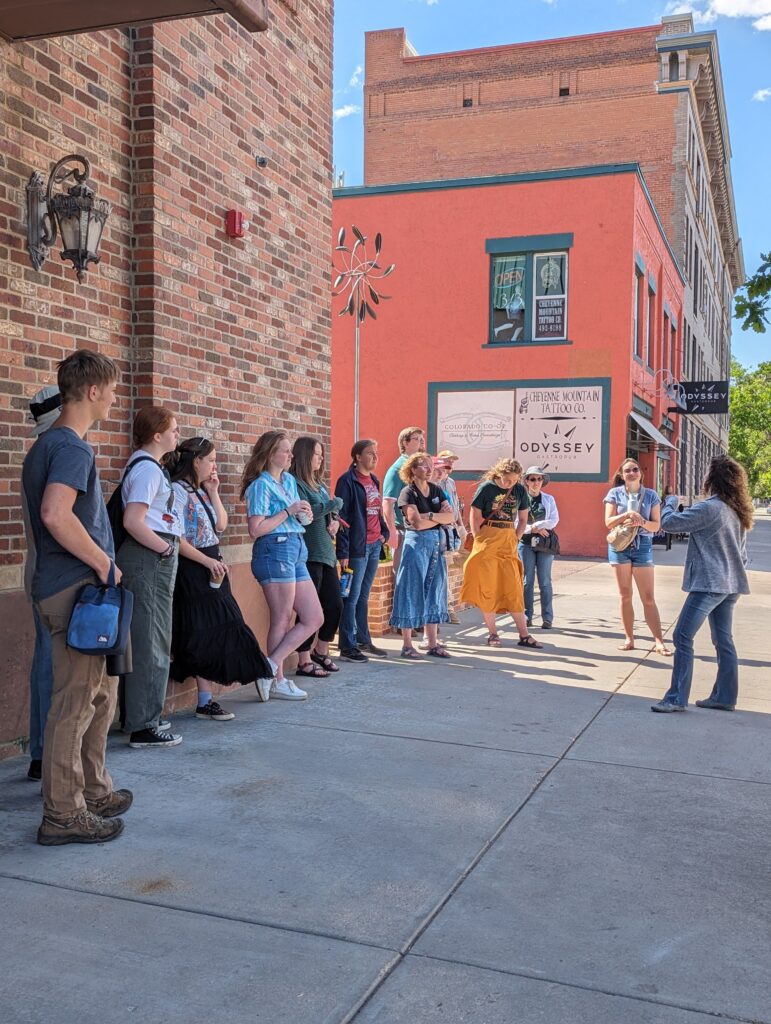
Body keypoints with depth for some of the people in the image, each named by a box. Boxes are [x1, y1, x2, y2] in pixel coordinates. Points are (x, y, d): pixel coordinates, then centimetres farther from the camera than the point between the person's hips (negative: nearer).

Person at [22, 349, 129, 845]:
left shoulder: (46, 444, 16)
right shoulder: (73, 447, -16)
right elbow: (56, 514, -30)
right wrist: (103, 563, -18)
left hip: (65, 586, 10)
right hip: (77, 588, -10)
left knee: (100, 694, 19)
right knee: (75, 703, -2)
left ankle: (94, 791, 31)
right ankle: (65, 815, 7)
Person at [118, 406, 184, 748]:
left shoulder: (145, 465, 16)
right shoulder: (147, 468, -14)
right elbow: (132, 521, -22)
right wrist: (166, 548, -14)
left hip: (152, 558, 11)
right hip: (149, 559, -11)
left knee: (144, 639, 16)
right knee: (151, 642, -6)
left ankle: (139, 717, 27)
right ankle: (144, 728, 0)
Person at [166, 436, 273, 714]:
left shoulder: (201, 491, 15)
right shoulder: (178, 490, -12)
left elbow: (221, 526, 17)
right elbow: (175, 538, -19)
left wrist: (213, 493, 9)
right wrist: (208, 561, -18)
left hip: (212, 566, 9)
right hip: (192, 569, -9)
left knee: (216, 634, 9)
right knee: (205, 636, -4)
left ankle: (206, 701, 17)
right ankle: (205, 702, 4)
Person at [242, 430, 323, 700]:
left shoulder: (289, 480, 17)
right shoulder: (261, 485, -7)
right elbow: (256, 529, -15)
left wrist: (304, 514, 4)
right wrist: (288, 511, -12)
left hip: (296, 550, 9)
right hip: (274, 550, -9)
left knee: (315, 618, 6)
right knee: (282, 620, -2)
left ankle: (271, 666, 8)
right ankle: (277, 681, 9)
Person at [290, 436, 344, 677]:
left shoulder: (319, 484, 17)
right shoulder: (295, 484, -10)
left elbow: (331, 513, 25)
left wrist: (335, 521, 3)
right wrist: (334, 504, -12)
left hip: (326, 553, 9)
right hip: (309, 555, -9)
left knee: (335, 605, 12)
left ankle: (321, 652, 30)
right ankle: (305, 661, 8)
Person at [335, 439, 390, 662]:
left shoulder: (373, 480, 14)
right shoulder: (347, 481, -10)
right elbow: (341, 517, -14)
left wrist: (384, 532, 8)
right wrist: (343, 552, -18)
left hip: (374, 545, 8)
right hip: (357, 547, -8)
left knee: (363, 597, 15)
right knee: (352, 598, -2)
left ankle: (364, 642, 23)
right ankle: (347, 647, 4)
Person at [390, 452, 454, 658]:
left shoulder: (436, 490, 13)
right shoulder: (408, 492, -6)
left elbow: (450, 517, 2)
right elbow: (417, 523, -17)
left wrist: (430, 515, -13)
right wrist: (441, 517, -4)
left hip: (436, 543, 7)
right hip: (416, 543, -6)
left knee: (434, 592, 8)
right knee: (412, 592, -3)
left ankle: (433, 644, 13)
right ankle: (407, 645, 3)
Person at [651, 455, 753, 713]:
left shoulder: (709, 508, -17)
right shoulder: (737, 511, 11)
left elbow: (669, 523, -15)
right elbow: (742, 551, 19)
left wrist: (670, 502, 4)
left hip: (709, 584, -9)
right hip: (730, 585, 9)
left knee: (682, 637, -7)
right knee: (723, 640, 14)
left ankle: (677, 698, -8)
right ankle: (724, 697, 19)